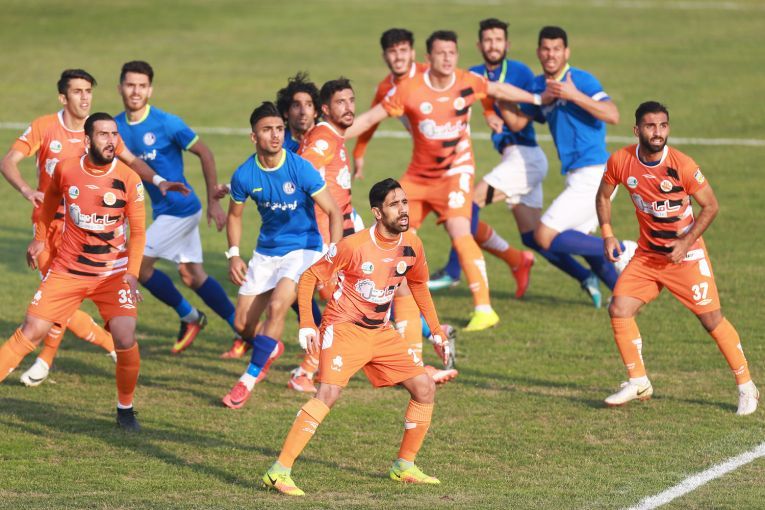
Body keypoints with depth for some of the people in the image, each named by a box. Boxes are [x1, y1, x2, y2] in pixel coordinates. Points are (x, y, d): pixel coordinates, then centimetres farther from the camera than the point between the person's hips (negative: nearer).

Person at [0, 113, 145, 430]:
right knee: (31, 331, -6)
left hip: (113, 274, -1)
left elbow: (137, 231, -6)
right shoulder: (65, 170, -6)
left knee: (125, 339, -15)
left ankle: (125, 409, 6)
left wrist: (132, 272, -19)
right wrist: (39, 238, 20)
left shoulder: (128, 180, -11)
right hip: (67, 271, 1)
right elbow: (50, 199, 17)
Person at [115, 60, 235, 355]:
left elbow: (205, 154, -10)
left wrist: (214, 202, -11)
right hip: (162, 209, 7)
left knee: (139, 265, -7)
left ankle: (189, 317, 11)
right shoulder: (117, 128, 1)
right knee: (193, 276, 8)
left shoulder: (166, 123, -16)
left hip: (181, 207, -7)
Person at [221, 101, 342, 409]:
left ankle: (249, 379, -13)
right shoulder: (244, 175, -9)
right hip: (266, 251, 4)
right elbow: (235, 215, 9)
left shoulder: (300, 169, -19)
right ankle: (271, 348, 40)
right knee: (243, 325, 3)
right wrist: (233, 255, -3)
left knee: (276, 306, -27)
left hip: (303, 248, -4)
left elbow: (334, 212, -13)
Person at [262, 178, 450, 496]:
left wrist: (437, 332, 19)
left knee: (425, 388, 2)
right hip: (344, 328, -7)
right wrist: (306, 326, -19)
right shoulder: (354, 246, -20)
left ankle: (404, 466, 19)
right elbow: (308, 278, -11)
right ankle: (279, 472, -25)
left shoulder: (411, 246, -2)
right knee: (329, 393, -26)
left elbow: (419, 285, 19)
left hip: (382, 332, 7)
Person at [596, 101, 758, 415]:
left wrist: (685, 243, -17)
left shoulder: (681, 165, -19)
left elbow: (710, 206, -9)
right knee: (619, 309, -6)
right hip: (647, 255, 4)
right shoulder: (620, 161, -9)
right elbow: (604, 195, 10)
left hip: (686, 254, -4)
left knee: (711, 319, -5)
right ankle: (638, 383, 9)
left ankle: (746, 387, 8)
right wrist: (607, 234, -1)